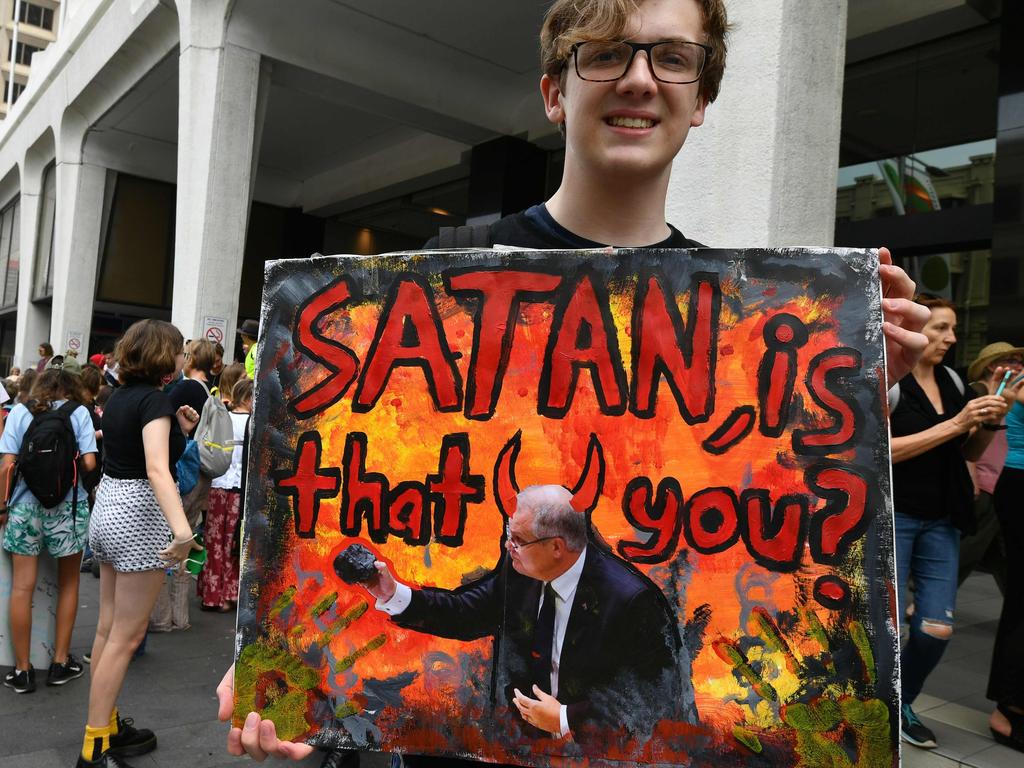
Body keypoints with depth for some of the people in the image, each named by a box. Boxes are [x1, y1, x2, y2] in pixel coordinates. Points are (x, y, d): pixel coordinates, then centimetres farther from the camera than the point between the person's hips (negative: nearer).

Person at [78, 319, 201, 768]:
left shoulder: (119, 396, 8)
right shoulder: (155, 400, -18)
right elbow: (157, 469, -34)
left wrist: (179, 430, 11)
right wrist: (181, 527, -46)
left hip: (108, 508, 9)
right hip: (139, 516, -9)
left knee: (109, 628, 17)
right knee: (126, 636, 0)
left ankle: (106, 724, 30)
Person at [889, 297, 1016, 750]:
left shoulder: (952, 381, 10)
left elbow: (968, 453, 16)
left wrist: (989, 423, -3)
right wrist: (954, 424, -19)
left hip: (941, 521, 6)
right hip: (892, 516, -6)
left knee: (936, 629, 6)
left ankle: (902, 705, 29)